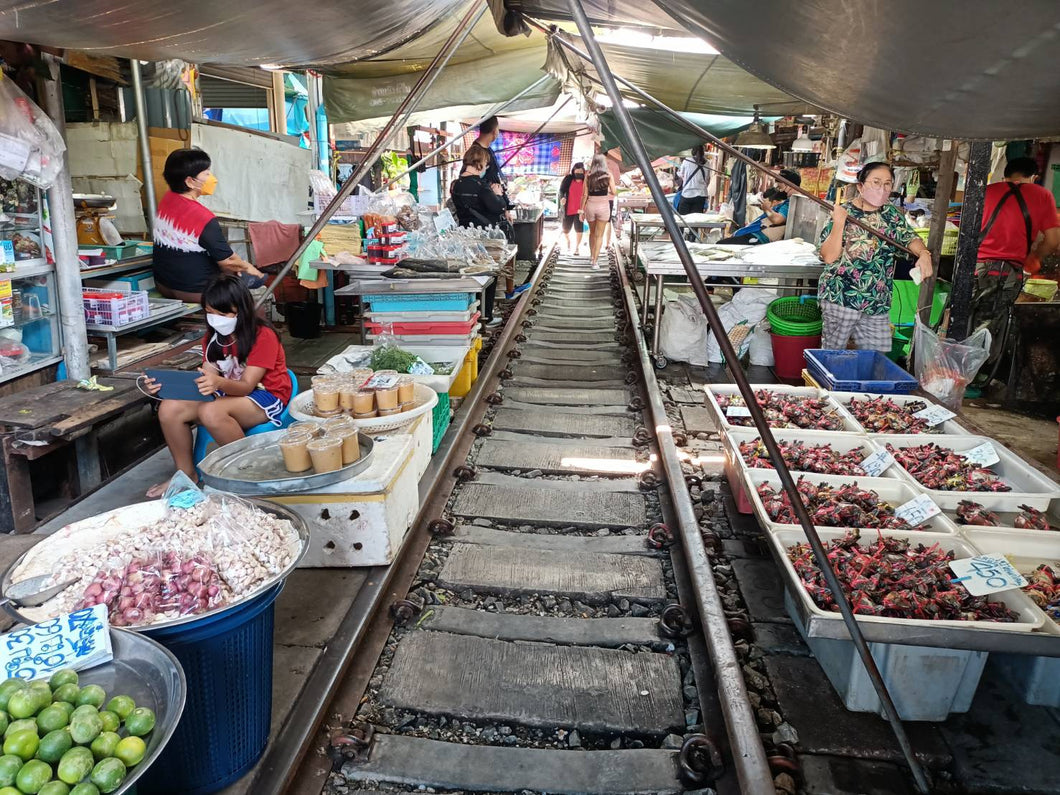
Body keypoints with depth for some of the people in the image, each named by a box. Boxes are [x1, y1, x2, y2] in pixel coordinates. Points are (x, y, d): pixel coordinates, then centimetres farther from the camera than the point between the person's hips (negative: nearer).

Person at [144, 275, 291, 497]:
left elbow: (246, 386, -22)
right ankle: (186, 474, 3)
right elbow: (204, 379, -4)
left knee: (211, 412, -35)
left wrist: (219, 383, -44)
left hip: (265, 397, -7)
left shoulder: (263, 336, -16)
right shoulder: (214, 337, 5)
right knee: (169, 409, -15)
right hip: (228, 394, 7)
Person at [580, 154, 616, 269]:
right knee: (599, 235, 3)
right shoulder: (608, 175, -4)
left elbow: (585, 194, -3)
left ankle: (592, 257, 33)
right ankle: (594, 262, -4)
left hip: (590, 206, 2)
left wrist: (582, 210, 4)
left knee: (592, 232, 22)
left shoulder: (588, 175, -2)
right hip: (603, 206, -2)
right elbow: (613, 192, -3)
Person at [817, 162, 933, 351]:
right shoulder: (843, 213, -8)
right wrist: (839, 222, -24)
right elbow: (828, 257, -15)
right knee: (833, 354, 7)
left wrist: (924, 254, -16)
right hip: (840, 298, -5)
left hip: (878, 303, 5)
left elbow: (910, 238, 4)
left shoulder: (892, 214, 10)